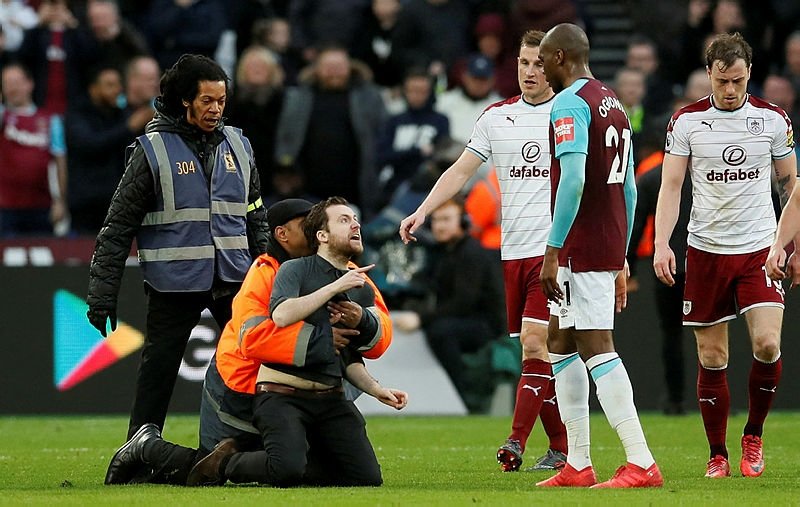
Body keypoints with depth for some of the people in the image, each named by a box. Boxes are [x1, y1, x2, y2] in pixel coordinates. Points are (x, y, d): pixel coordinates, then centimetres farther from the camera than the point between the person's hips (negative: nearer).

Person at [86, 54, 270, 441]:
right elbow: (118, 227, -3)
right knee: (158, 370, 1)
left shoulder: (237, 147, 10)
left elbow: (256, 219, 19)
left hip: (234, 280, 4)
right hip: (174, 283, -4)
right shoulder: (154, 150, -5)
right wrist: (101, 295, -6)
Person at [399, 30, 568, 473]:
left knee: (535, 343, -16)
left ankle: (516, 443, -19)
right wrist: (422, 212, -2)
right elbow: (461, 170, 11)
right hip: (514, 250, 4)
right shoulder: (496, 117, 12)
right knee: (535, 351, 5)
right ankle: (561, 446, 11)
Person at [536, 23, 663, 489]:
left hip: (580, 252, -10)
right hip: (609, 249, 10)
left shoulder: (569, 104, -12)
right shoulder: (613, 104, 17)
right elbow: (629, 188, 21)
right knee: (560, 342, 17)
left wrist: (553, 252, -20)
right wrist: (620, 263, 25)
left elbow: (573, 179, -23)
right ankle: (578, 465, 16)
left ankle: (641, 463, -18)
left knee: (596, 347, -12)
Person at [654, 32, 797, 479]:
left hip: (760, 249, 0)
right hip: (706, 250, 0)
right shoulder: (686, 121, -1)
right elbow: (671, 186, -1)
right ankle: (718, 456, 12)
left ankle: (754, 435, 6)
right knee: (712, 359, 1)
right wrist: (661, 244, -13)